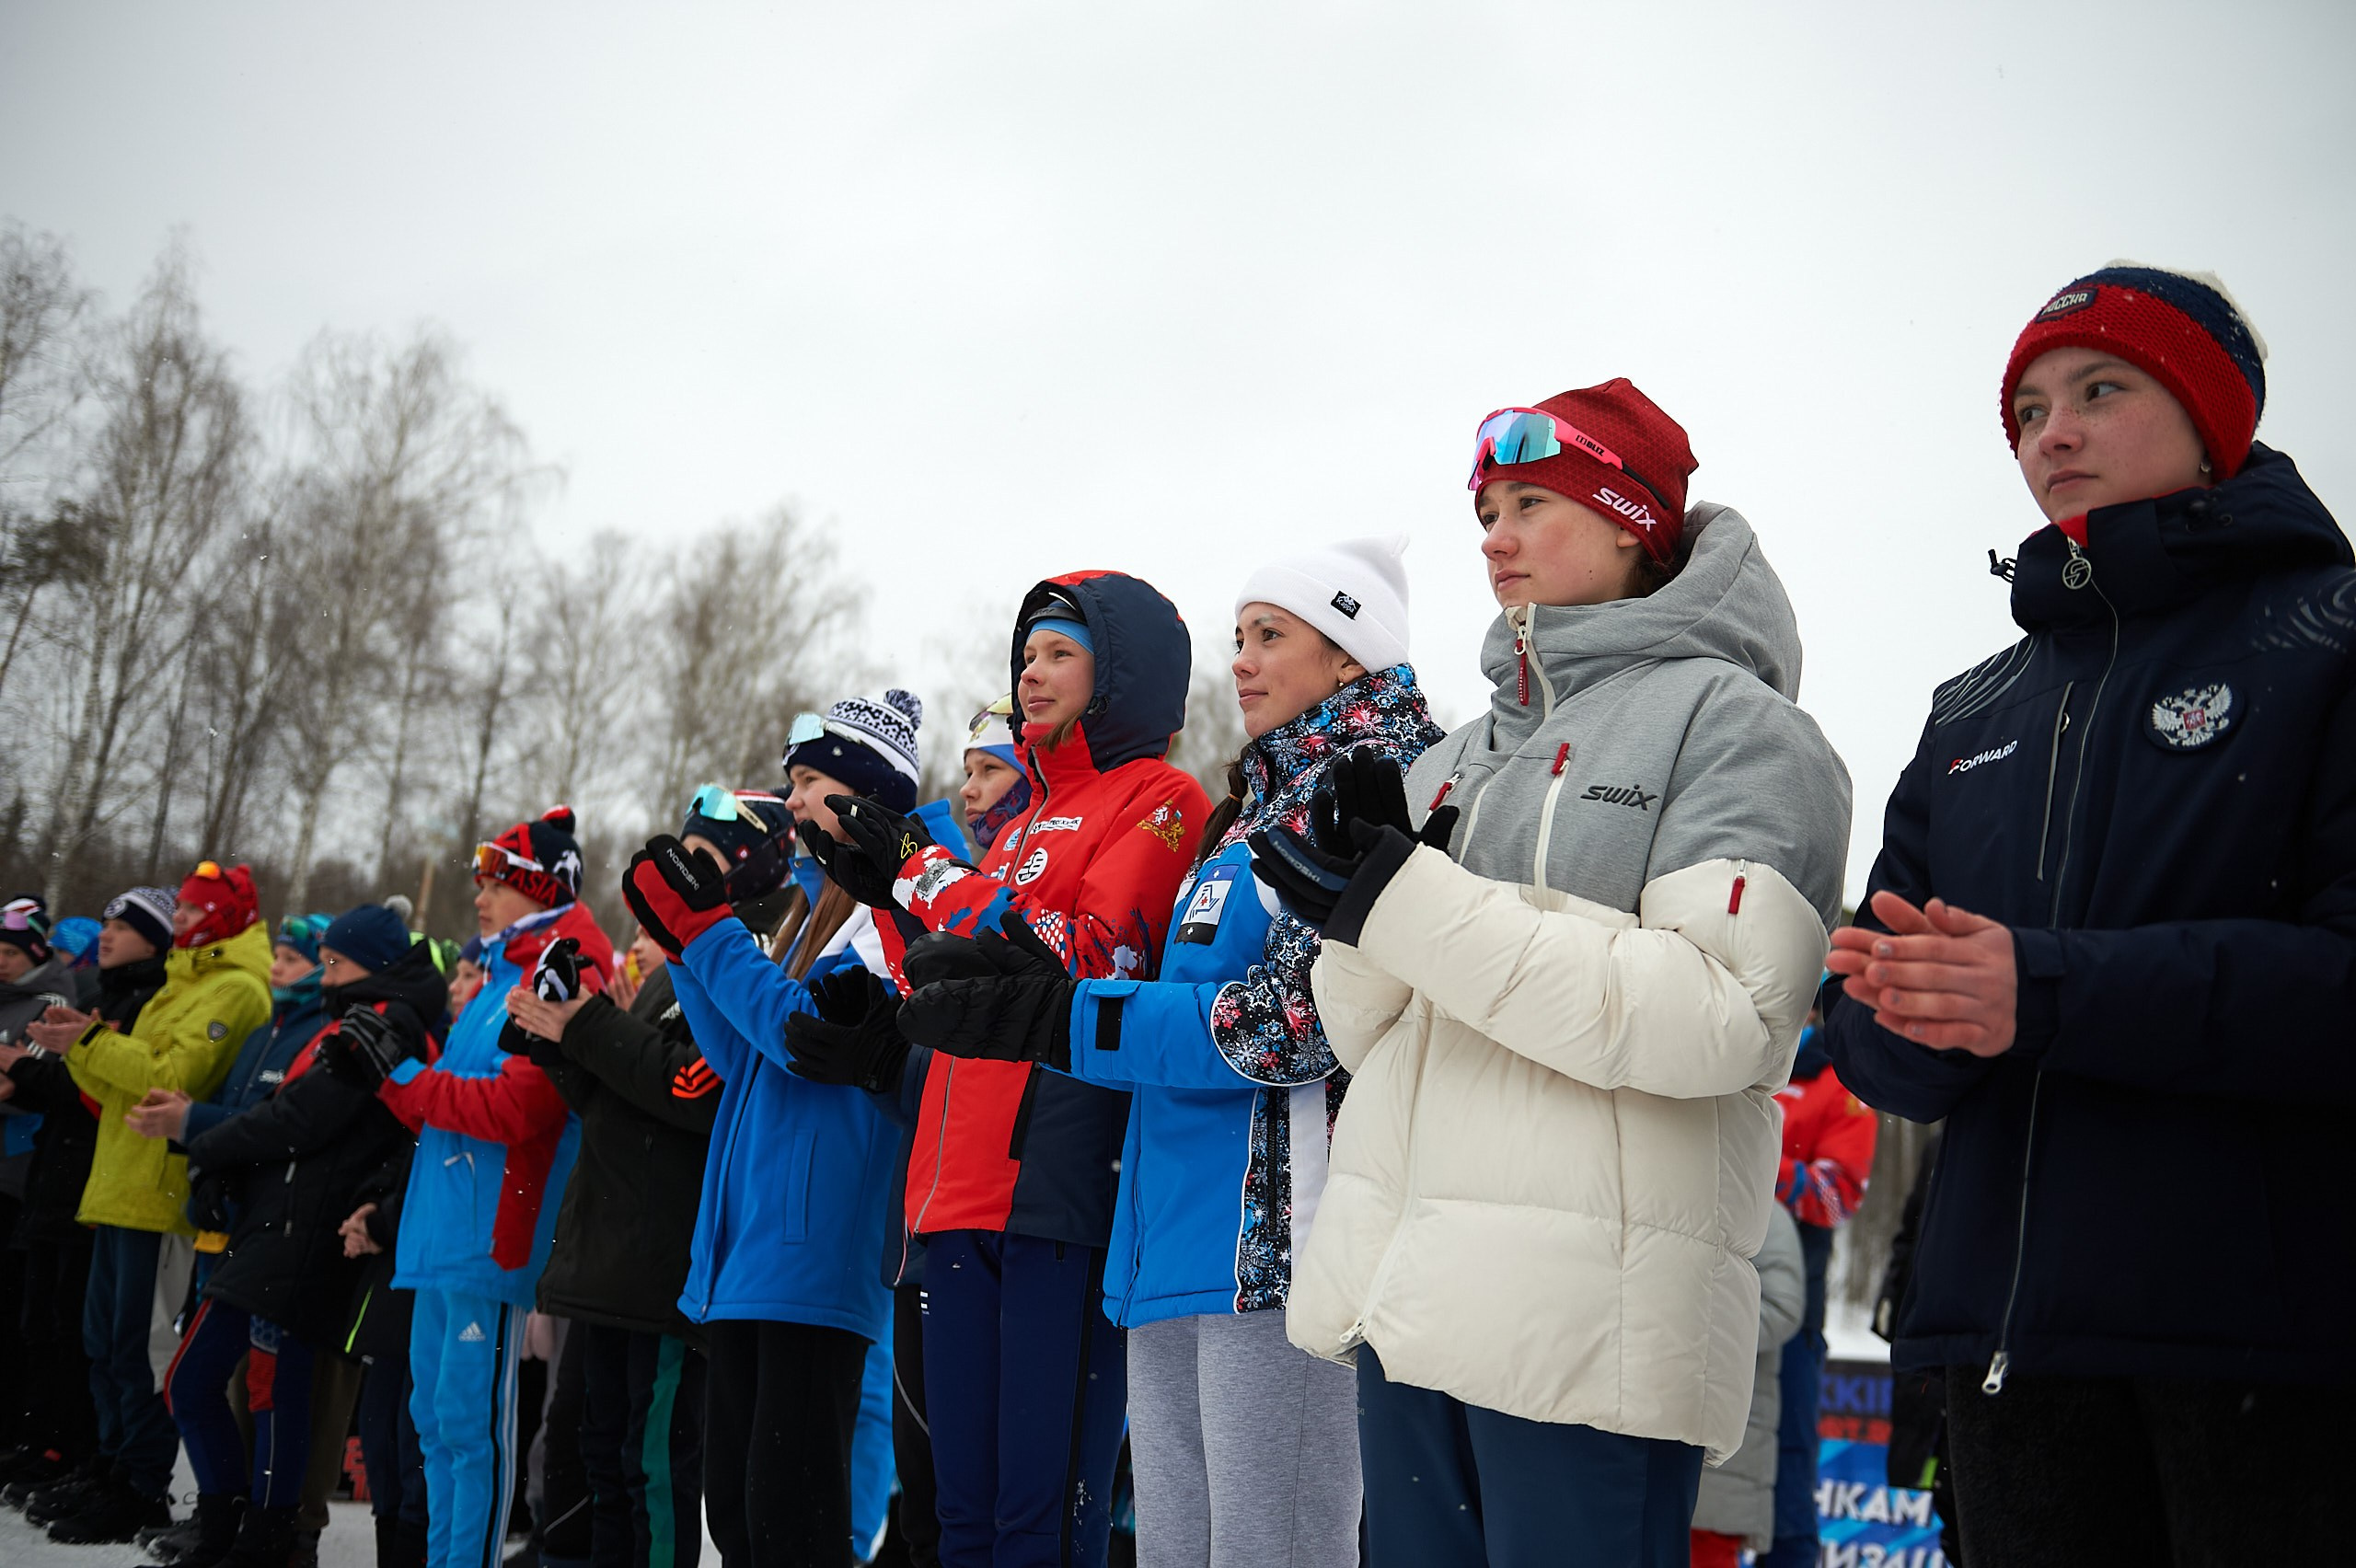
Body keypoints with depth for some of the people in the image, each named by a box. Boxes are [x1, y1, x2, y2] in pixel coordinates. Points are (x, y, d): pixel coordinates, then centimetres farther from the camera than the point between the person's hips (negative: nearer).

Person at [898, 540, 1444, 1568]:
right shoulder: (1251, 809, 24)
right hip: (1173, 1244, 9)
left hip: (1279, 1236, -9)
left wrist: (1059, 1019, -13)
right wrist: (1025, 989, 9)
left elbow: (1300, 1016, -16)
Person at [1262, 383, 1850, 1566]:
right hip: (1407, 1295, 7)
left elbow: (1720, 1015, -17)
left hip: (1586, 1329, -7)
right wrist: (1359, 912, -4)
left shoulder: (1733, 722, -1)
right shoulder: (1465, 756, 19)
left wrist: (1407, 904, -16)